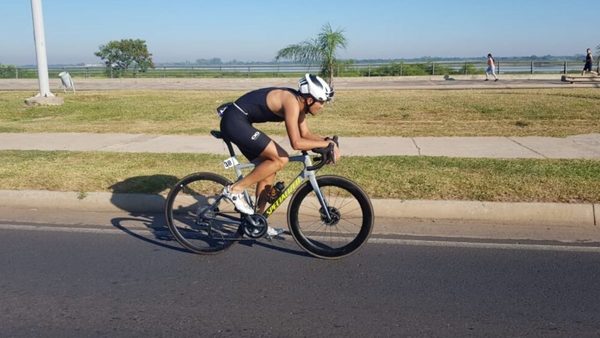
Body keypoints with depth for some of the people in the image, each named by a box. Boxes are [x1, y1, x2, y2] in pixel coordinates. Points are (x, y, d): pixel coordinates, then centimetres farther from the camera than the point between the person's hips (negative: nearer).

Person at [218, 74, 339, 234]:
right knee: (281, 159, -14)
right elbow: (296, 143, -29)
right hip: (234, 120, -10)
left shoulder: (299, 103, 7)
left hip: (237, 123, 10)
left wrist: (326, 140, 0)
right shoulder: (292, 102, -21)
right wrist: (325, 144, -20)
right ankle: (235, 189, -7)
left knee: (269, 169, 11)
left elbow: (306, 134, 15)